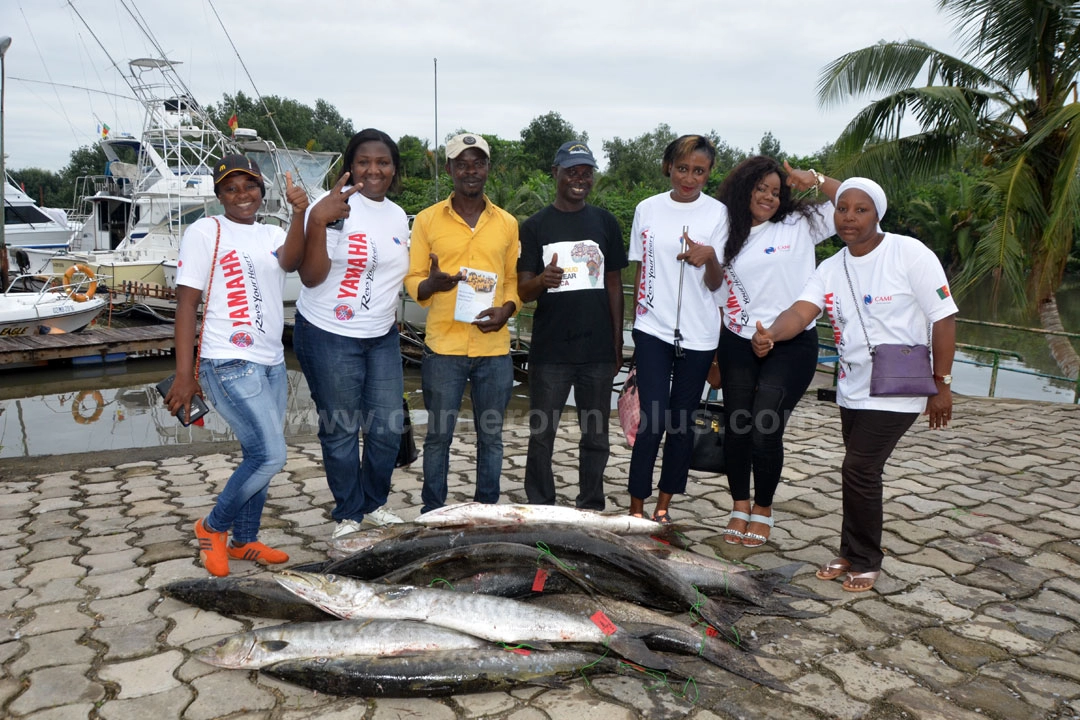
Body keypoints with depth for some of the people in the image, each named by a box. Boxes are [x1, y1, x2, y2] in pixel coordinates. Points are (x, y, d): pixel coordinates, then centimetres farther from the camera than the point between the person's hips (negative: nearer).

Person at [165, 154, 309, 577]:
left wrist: (299, 213, -29)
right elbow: (186, 303, -7)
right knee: (270, 455, -12)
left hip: (271, 364, 6)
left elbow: (290, 261, -12)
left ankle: (244, 541, 27)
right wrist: (184, 374, -13)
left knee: (258, 457, 12)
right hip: (229, 364, -6)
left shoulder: (272, 235, 13)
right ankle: (212, 527, 10)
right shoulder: (205, 231, -3)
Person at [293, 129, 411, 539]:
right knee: (341, 431, 4)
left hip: (382, 337, 6)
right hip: (329, 337, -6)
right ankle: (348, 515, 23)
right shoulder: (334, 206, -12)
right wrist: (317, 221, -29)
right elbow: (311, 277, -18)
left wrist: (390, 319, 15)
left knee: (388, 428, 8)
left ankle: (374, 505, 30)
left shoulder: (398, 215, 10)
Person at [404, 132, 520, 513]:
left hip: (494, 348, 2)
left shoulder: (507, 223, 9)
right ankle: (432, 512, 21)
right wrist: (432, 284, -19)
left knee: (491, 436, 10)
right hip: (444, 347, -2)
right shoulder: (427, 219, 3)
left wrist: (507, 308, -6)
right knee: (438, 436, 6)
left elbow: (514, 279, 14)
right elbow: (412, 281, 4)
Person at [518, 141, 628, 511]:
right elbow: (522, 291, 0)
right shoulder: (535, 226, 2)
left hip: (598, 350, 2)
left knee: (596, 435, 9)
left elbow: (614, 285, 10)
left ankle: (591, 508, 23)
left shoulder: (605, 222, 8)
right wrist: (542, 280, -24)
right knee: (542, 434, 4)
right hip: (550, 351, -1)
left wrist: (617, 342, 6)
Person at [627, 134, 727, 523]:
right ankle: (637, 506, 5)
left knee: (682, 420, 7)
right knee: (653, 419, -6)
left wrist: (709, 257, -23)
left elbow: (716, 283, -2)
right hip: (653, 330, 0)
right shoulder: (647, 209, 4)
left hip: (698, 334, 0)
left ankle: (664, 503, 21)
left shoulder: (718, 213, 0)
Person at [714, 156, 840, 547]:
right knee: (737, 427, 6)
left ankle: (763, 509, 16)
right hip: (738, 345, 3)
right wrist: (711, 356, 7)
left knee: (765, 431, -7)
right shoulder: (726, 236, 8)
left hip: (791, 346, -2)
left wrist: (815, 179, -10)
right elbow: (715, 296, 10)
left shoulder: (800, 225, 4)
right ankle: (739, 507, 26)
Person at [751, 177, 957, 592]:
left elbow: (943, 318, -11)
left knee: (859, 472, -8)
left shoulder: (910, 254, -12)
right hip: (852, 389, 6)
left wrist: (942, 385, -10)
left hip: (897, 391, -6)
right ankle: (850, 554, 31)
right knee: (858, 474, 15)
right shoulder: (831, 269, 3)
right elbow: (802, 311, -13)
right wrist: (770, 334, -36)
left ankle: (865, 562, 11)